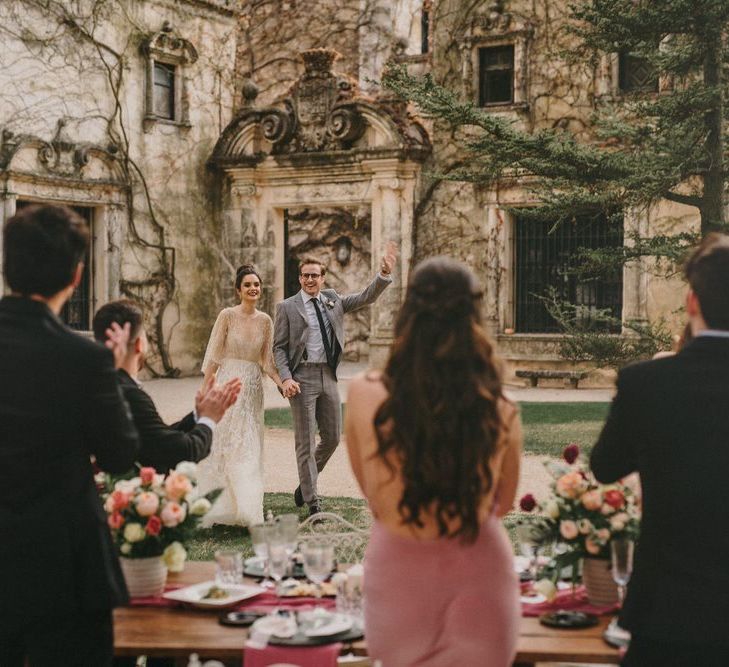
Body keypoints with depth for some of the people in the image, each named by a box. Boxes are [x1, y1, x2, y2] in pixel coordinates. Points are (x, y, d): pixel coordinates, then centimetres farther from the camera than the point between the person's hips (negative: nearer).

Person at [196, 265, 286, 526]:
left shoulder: (265, 321, 6)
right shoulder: (227, 315, -5)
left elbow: (267, 360, 8)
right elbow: (214, 355, -5)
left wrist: (281, 383, -8)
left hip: (253, 388, 4)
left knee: (249, 449, 5)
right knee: (224, 445, 0)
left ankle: (245, 508, 12)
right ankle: (219, 505, 10)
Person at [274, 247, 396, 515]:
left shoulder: (332, 300, 12)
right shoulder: (287, 307, 0)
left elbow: (365, 298, 8)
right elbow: (278, 347, -2)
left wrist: (384, 274, -7)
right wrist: (286, 378, -14)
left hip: (328, 376, 5)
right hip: (302, 378, -5)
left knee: (332, 437, 11)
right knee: (305, 442, 0)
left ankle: (305, 483, 32)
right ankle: (312, 501, 8)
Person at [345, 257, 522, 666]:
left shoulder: (365, 396, -14)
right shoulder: (501, 413, -15)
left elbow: (370, 492, 1)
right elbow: (503, 504, 3)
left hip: (399, 574, 1)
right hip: (477, 577, 0)